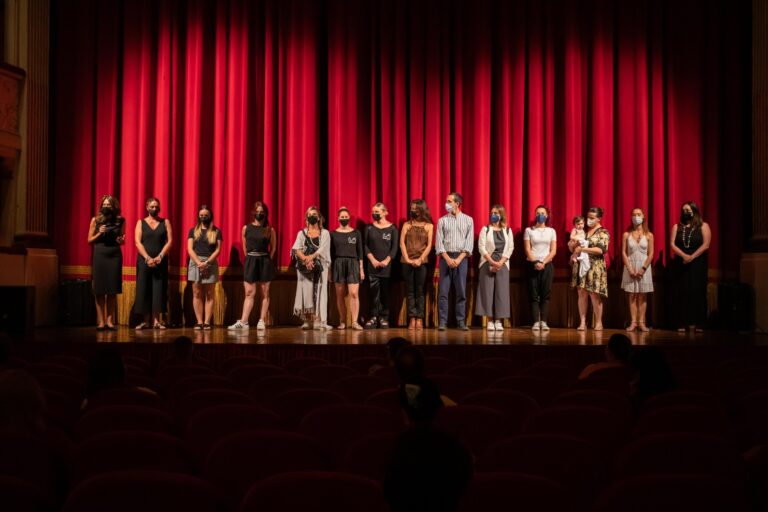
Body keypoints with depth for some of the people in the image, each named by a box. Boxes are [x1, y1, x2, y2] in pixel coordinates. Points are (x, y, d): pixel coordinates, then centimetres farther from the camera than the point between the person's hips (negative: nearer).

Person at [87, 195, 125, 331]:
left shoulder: (120, 221, 6)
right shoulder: (95, 220, 4)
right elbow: (89, 240, 7)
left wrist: (121, 240, -7)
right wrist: (99, 233, -10)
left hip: (115, 256, 1)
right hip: (100, 255, -1)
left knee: (113, 290, 0)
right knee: (99, 289, -2)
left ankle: (110, 320, 6)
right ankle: (101, 321, 2)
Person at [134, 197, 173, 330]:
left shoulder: (165, 222, 8)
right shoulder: (141, 223, 7)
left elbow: (170, 241, -1)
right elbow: (138, 242, -3)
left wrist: (160, 256, -13)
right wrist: (147, 258, -15)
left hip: (160, 261, 0)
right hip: (144, 260, 0)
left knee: (159, 290, -2)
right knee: (144, 289, -1)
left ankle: (157, 320, -1)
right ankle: (146, 320, 3)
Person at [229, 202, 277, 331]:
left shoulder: (270, 230, 2)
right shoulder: (246, 228, 5)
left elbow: (273, 248, 8)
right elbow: (244, 246, 13)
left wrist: (267, 260, 3)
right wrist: (251, 258, 9)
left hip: (265, 261, -1)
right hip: (250, 261, 1)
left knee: (265, 293, 3)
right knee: (249, 293, -3)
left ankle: (262, 321, 6)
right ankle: (243, 322, -6)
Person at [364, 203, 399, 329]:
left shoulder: (392, 228, 4)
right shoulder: (369, 228, 9)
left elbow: (395, 247, 0)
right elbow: (365, 245, 4)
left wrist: (387, 260, -12)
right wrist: (373, 259, -7)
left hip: (387, 265, -1)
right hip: (372, 265, 1)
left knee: (385, 292, 0)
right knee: (374, 292, -2)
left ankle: (384, 318, 5)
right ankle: (373, 317, 1)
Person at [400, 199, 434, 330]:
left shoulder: (429, 226, 8)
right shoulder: (407, 224, 11)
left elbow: (429, 245, 1)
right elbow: (402, 243, 3)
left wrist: (420, 259, -11)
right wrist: (407, 259, -9)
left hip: (422, 261, -1)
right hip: (407, 261, 1)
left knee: (420, 291, -2)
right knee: (409, 291, 0)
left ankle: (420, 319, 0)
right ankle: (412, 319, 1)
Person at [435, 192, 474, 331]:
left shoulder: (468, 220, 6)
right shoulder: (442, 220, 7)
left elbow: (469, 242, 0)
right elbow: (439, 242, 1)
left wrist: (459, 259, -11)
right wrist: (448, 259, -12)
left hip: (461, 257, 0)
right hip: (445, 257, 0)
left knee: (461, 291, 1)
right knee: (443, 291, -3)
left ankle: (461, 322, 5)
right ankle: (442, 322, -2)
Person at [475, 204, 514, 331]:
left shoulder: (507, 230, 9)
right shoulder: (485, 229, 5)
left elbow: (510, 248, 2)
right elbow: (481, 247, -4)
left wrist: (500, 263, -11)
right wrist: (492, 262, -14)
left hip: (502, 264, 1)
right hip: (487, 264, -1)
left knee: (501, 292, -2)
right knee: (487, 291, -4)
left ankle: (499, 321, 2)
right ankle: (490, 321, 0)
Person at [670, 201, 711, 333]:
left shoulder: (703, 226, 3)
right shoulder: (677, 227, 11)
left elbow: (706, 245, -7)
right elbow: (672, 244, 0)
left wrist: (692, 257, -16)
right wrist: (684, 256, -15)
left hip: (698, 264, -2)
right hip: (681, 264, 2)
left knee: (697, 292, -5)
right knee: (683, 292, -1)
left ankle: (697, 323, -3)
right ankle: (683, 323, -2)